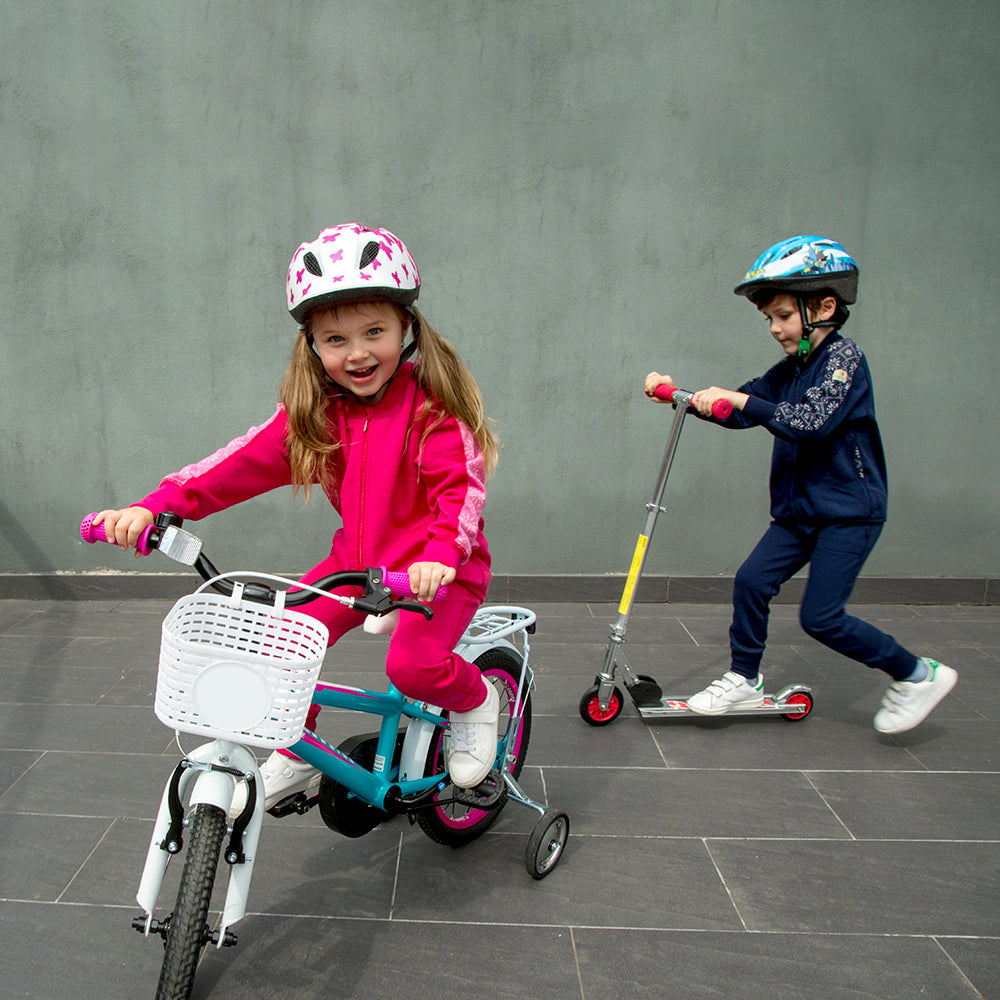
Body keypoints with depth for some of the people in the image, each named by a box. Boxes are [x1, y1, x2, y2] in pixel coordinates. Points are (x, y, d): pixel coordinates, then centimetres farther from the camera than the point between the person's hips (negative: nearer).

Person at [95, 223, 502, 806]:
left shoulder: (433, 405, -17)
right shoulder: (316, 410, -2)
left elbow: (461, 489, -26)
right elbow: (248, 461, -8)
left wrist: (439, 555, -46)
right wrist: (159, 505, -20)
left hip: (438, 569, -5)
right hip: (359, 559, 6)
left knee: (414, 664, -29)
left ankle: (476, 700, 7)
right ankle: (295, 759, 14)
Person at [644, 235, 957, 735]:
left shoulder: (843, 358, -15)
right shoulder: (790, 369, 10)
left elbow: (812, 422, -29)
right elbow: (739, 411, 12)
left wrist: (740, 398, -28)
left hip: (849, 511, -8)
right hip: (799, 511, 8)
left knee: (821, 616, -8)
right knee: (751, 581, -1)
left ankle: (917, 674, 11)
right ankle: (744, 680, 16)